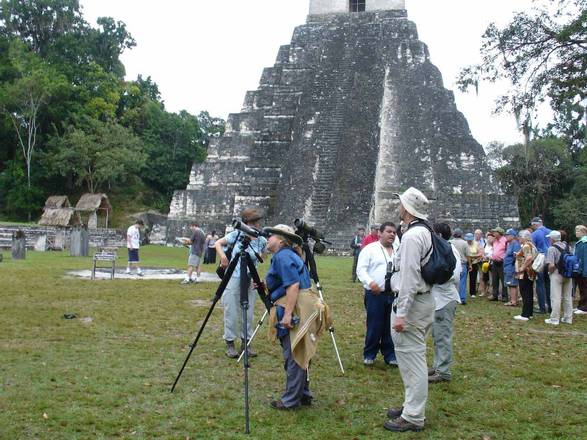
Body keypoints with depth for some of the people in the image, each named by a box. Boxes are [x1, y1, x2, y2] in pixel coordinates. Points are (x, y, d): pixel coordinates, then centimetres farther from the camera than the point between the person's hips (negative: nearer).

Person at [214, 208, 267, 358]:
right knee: (231, 312, 2)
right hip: (232, 278, -2)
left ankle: (246, 342, 21)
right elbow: (218, 243, 4)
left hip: (250, 280, 2)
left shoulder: (262, 241, -1)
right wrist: (222, 256, -15)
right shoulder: (236, 235, -5)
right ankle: (230, 343, 13)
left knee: (248, 313, 7)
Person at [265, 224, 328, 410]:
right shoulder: (288, 255, 19)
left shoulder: (283, 256, -12)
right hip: (297, 310, 10)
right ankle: (303, 395, 24)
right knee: (297, 355, 16)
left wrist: (287, 313, -24)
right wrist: (264, 285, 23)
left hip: (295, 310, -10)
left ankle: (291, 400, 4)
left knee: (293, 356, -3)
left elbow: (293, 285, -21)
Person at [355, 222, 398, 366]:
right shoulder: (370, 249, -1)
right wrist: (370, 282, -22)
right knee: (374, 326, 1)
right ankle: (369, 355, 17)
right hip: (375, 294, -4)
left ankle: (390, 355, 22)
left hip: (394, 294, 4)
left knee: (390, 326, 9)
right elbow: (361, 269, -6)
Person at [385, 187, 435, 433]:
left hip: (412, 303, -10)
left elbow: (409, 277, -23)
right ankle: (413, 406, 29)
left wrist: (401, 314, -23)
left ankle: (413, 418, 3)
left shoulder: (412, 236, -19)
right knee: (413, 356, 18)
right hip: (424, 300, 10)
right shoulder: (425, 233, 13)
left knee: (411, 358, -4)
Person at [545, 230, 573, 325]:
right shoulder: (567, 247, 7)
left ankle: (554, 319, 3)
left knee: (555, 298, 0)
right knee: (568, 297, 14)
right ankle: (568, 318, 20)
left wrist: (550, 272, -4)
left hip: (557, 275, -6)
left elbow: (551, 265, -21)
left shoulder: (552, 248, -14)